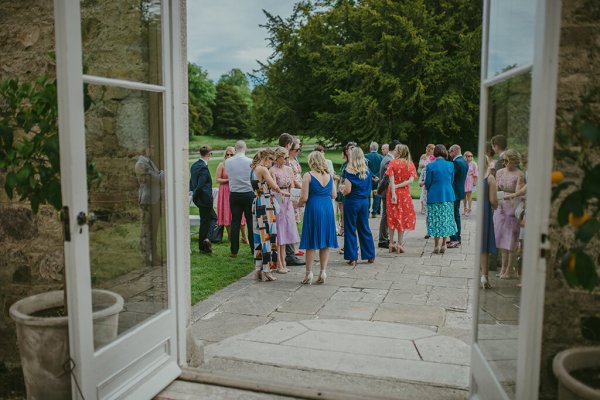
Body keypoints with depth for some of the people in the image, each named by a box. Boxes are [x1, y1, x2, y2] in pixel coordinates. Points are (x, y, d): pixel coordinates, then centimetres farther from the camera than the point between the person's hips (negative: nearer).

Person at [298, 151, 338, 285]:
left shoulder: (308, 176, -8)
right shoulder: (329, 175, 6)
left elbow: (304, 197, -11)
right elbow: (334, 195, 10)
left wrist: (299, 204, 9)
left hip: (313, 209, -4)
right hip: (328, 209, 4)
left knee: (311, 243, 4)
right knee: (325, 242, 11)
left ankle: (309, 273, 8)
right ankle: (323, 271, 12)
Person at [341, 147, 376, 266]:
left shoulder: (349, 171, -14)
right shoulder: (367, 171, 4)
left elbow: (347, 190, -17)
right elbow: (368, 188, 12)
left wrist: (342, 191, 2)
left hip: (352, 201, -5)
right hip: (364, 201, 6)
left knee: (350, 230, 4)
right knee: (364, 228, 15)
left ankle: (353, 257, 6)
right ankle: (370, 255, 22)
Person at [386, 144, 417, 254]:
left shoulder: (393, 163, -6)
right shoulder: (410, 164, 0)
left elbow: (391, 180, -13)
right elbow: (411, 180, -10)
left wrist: (393, 193, -15)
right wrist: (399, 186, -8)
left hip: (393, 192, -1)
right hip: (405, 193, 1)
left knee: (392, 217, 9)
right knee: (403, 217, 9)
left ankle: (391, 244, 11)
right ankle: (399, 244, 8)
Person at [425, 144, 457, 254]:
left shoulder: (430, 166, -11)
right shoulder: (450, 165, -1)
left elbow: (427, 183, -5)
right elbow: (451, 181, 10)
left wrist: (429, 189, 17)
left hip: (434, 196, -3)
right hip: (448, 196, 3)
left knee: (436, 220, 4)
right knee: (446, 219, 11)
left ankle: (436, 246, 6)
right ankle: (444, 245, 13)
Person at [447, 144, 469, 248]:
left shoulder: (456, 162, -18)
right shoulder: (464, 162, 12)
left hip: (454, 192, -10)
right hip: (460, 191, 10)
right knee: (456, 215, 16)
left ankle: (454, 240, -6)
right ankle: (457, 238, 23)